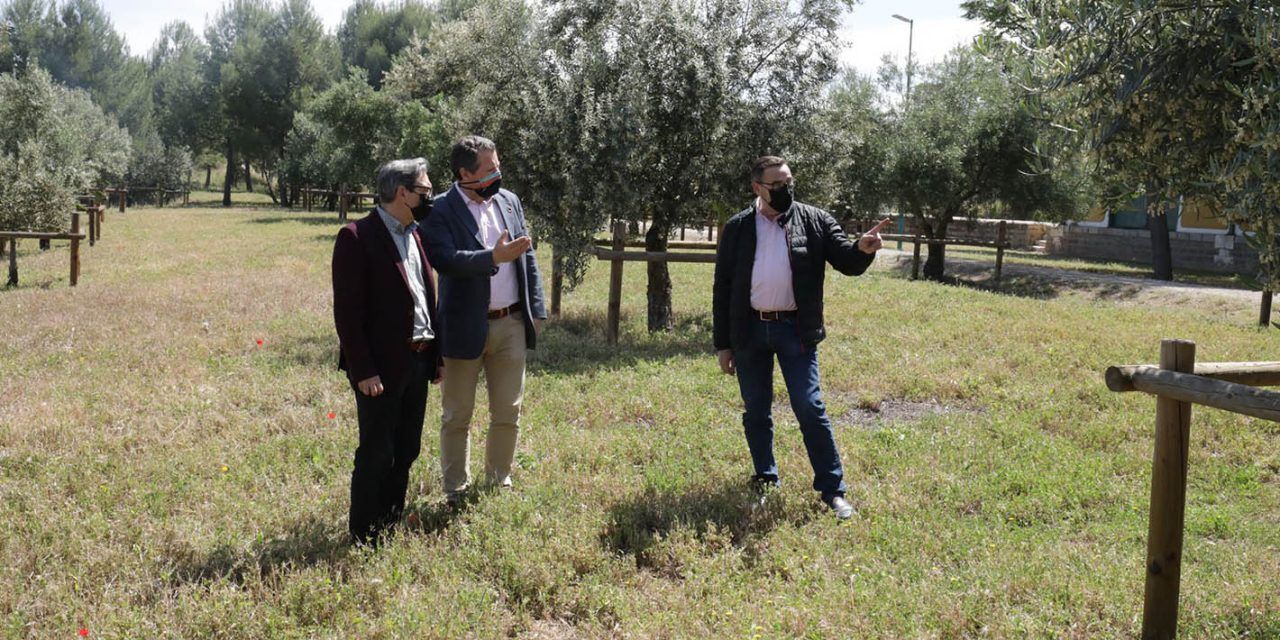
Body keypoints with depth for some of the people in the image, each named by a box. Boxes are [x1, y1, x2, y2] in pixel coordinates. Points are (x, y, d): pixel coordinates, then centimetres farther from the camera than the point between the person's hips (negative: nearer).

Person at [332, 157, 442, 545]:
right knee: (376, 455, 1)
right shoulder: (357, 237, -12)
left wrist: (437, 354, 13)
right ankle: (364, 537, 15)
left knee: (406, 452, 15)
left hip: (418, 361, 8)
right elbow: (347, 311, -15)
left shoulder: (416, 234, 13)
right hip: (381, 366, -8)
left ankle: (392, 526, 29)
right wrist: (363, 370, -18)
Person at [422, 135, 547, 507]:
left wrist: (536, 311, 8)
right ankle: (456, 490, 21)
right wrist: (493, 258, -32)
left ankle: (499, 482, 28)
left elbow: (527, 258, 12)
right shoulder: (441, 210, -9)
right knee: (457, 417, 8)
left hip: (511, 324, 5)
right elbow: (444, 259, -23)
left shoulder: (510, 201, 9)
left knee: (508, 413, 12)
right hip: (465, 327, -5)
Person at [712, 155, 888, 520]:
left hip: (795, 330, -2)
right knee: (756, 413, 11)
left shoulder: (814, 222, 1)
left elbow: (848, 264, -2)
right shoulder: (737, 229, 4)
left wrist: (863, 250, -27)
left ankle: (832, 490, 3)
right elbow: (722, 288, 6)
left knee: (810, 409, -4)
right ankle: (766, 481, 26)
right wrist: (722, 344, 4)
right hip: (749, 332, 2)